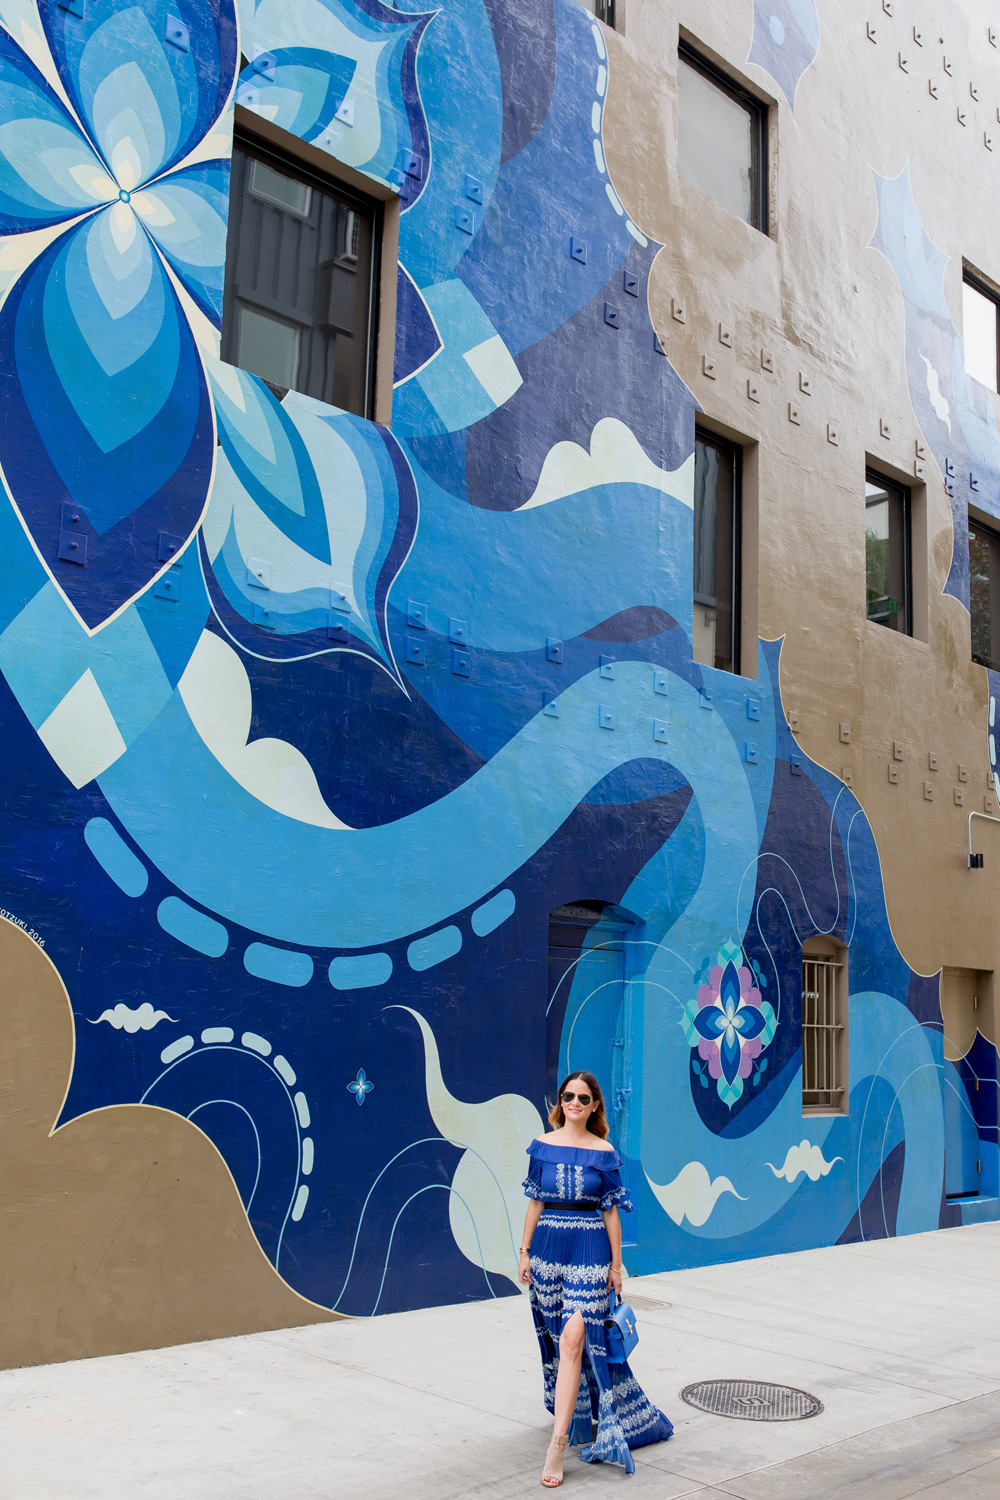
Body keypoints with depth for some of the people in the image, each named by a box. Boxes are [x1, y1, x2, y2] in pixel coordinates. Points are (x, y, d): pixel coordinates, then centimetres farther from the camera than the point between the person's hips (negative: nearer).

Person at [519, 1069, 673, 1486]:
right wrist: (524, 1252, 5)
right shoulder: (543, 1145, 3)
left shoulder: (603, 1152, -2)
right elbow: (535, 1203, 7)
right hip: (548, 1247, 3)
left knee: (573, 1339, -12)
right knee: (558, 1340, 12)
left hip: (589, 1250, -3)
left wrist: (616, 1263, 3)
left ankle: (558, 1444, -12)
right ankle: (572, 1411, 36)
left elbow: (611, 1211, 2)